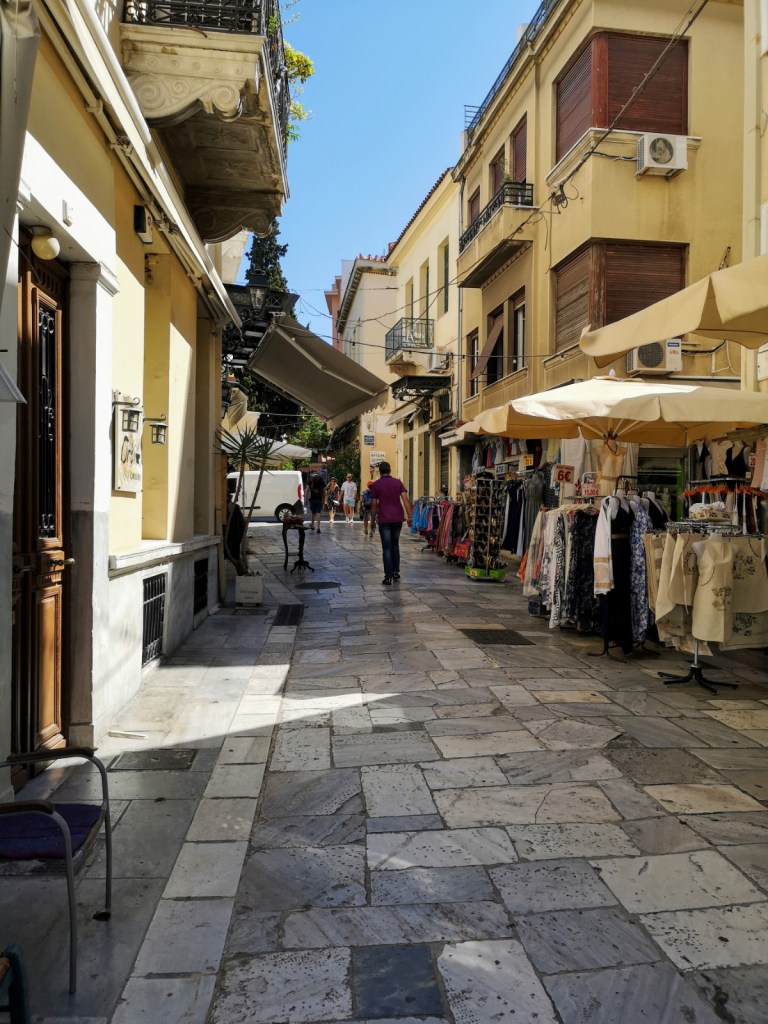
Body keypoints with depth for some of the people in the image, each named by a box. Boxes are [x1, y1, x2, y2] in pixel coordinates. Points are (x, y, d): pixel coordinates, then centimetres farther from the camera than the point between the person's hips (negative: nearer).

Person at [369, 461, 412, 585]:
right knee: (395, 545, 19)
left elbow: (374, 504, 0)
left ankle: (388, 577, -3)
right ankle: (396, 572, 18)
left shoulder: (376, 485, -1)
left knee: (387, 548, 0)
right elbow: (405, 499, -5)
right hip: (398, 518, 2)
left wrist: (372, 520, 10)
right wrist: (409, 516, -6)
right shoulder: (398, 482, 4)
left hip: (384, 520, -2)